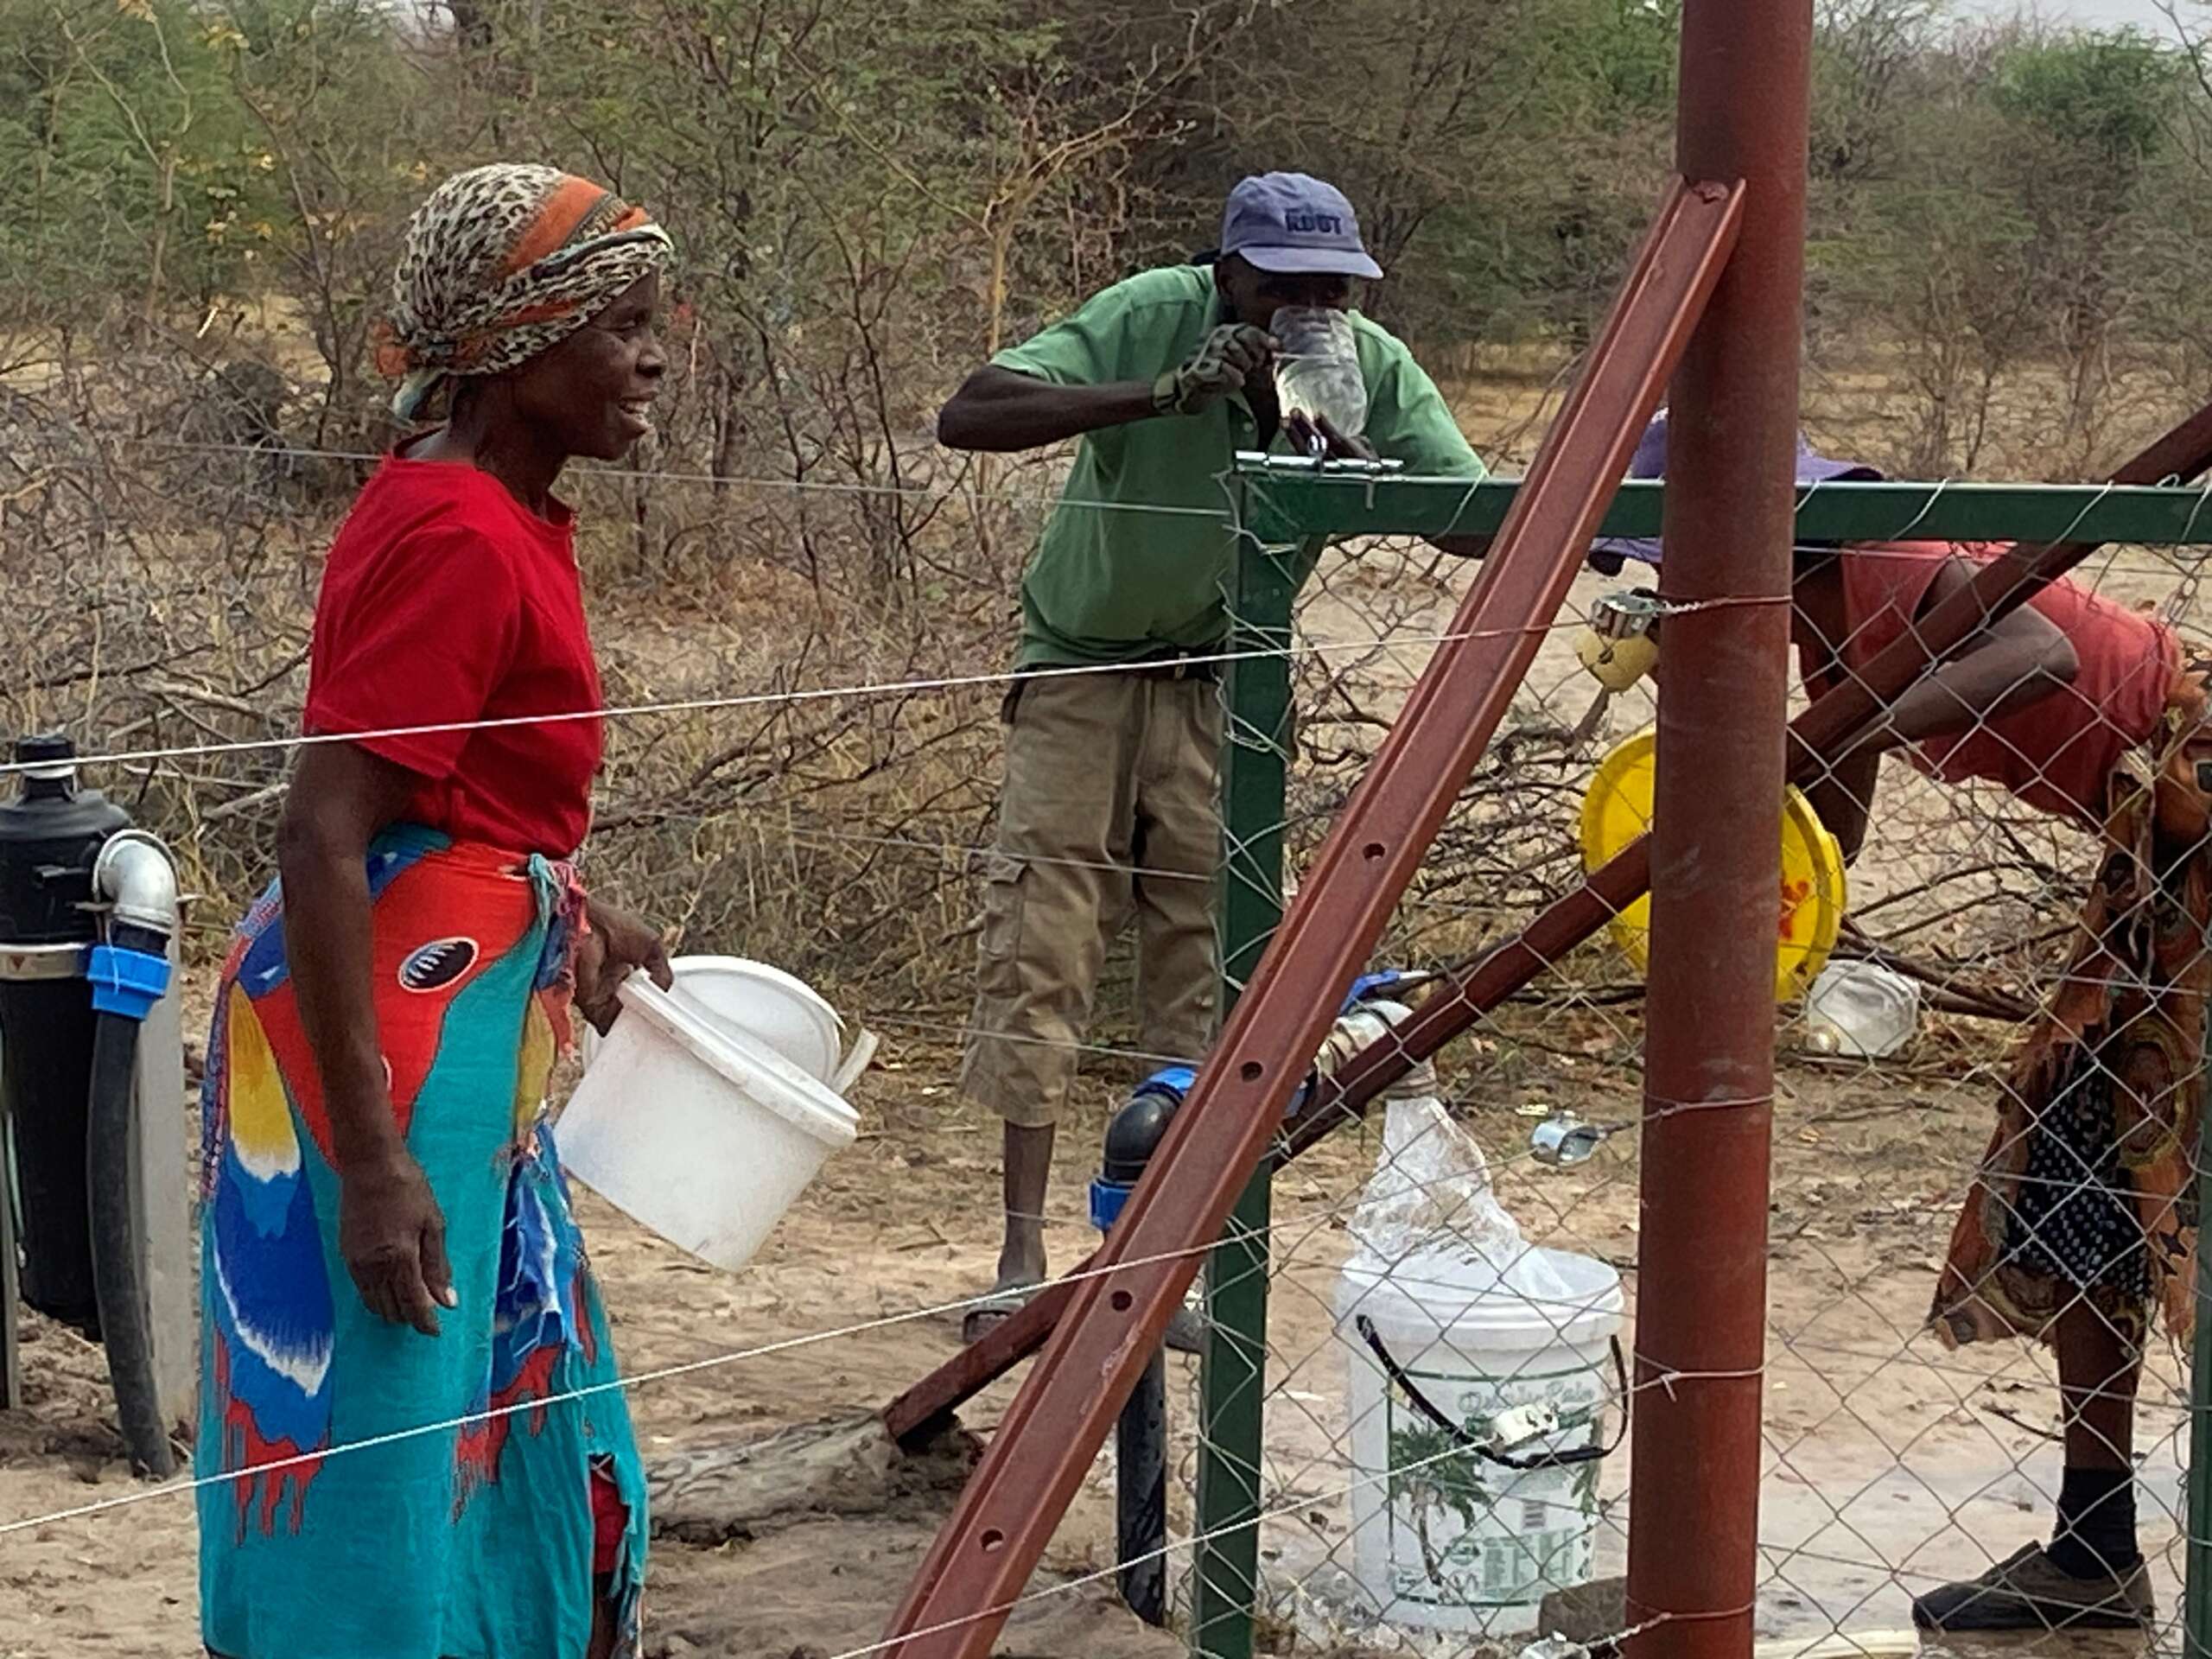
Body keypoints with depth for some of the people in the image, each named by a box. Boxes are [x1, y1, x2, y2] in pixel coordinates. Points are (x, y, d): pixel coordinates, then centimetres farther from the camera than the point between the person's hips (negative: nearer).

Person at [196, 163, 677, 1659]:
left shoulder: (494, 513, 9)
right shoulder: (455, 537, -20)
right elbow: (323, 841, -25)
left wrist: (568, 919, 34)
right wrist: (374, 1160, -27)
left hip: (459, 1020, 10)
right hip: (390, 1033, -10)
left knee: (492, 1421, 19)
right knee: (381, 1447, -2)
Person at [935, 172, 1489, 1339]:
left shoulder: (1375, 369, -15)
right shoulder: (1150, 317, -24)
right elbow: (966, 418, -33)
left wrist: (1359, 466, -37)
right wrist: (1162, 395, -43)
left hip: (1226, 687, 3)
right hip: (1083, 669, -3)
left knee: (1212, 964, 2)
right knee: (1037, 948, -6)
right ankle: (1022, 1254, 0)